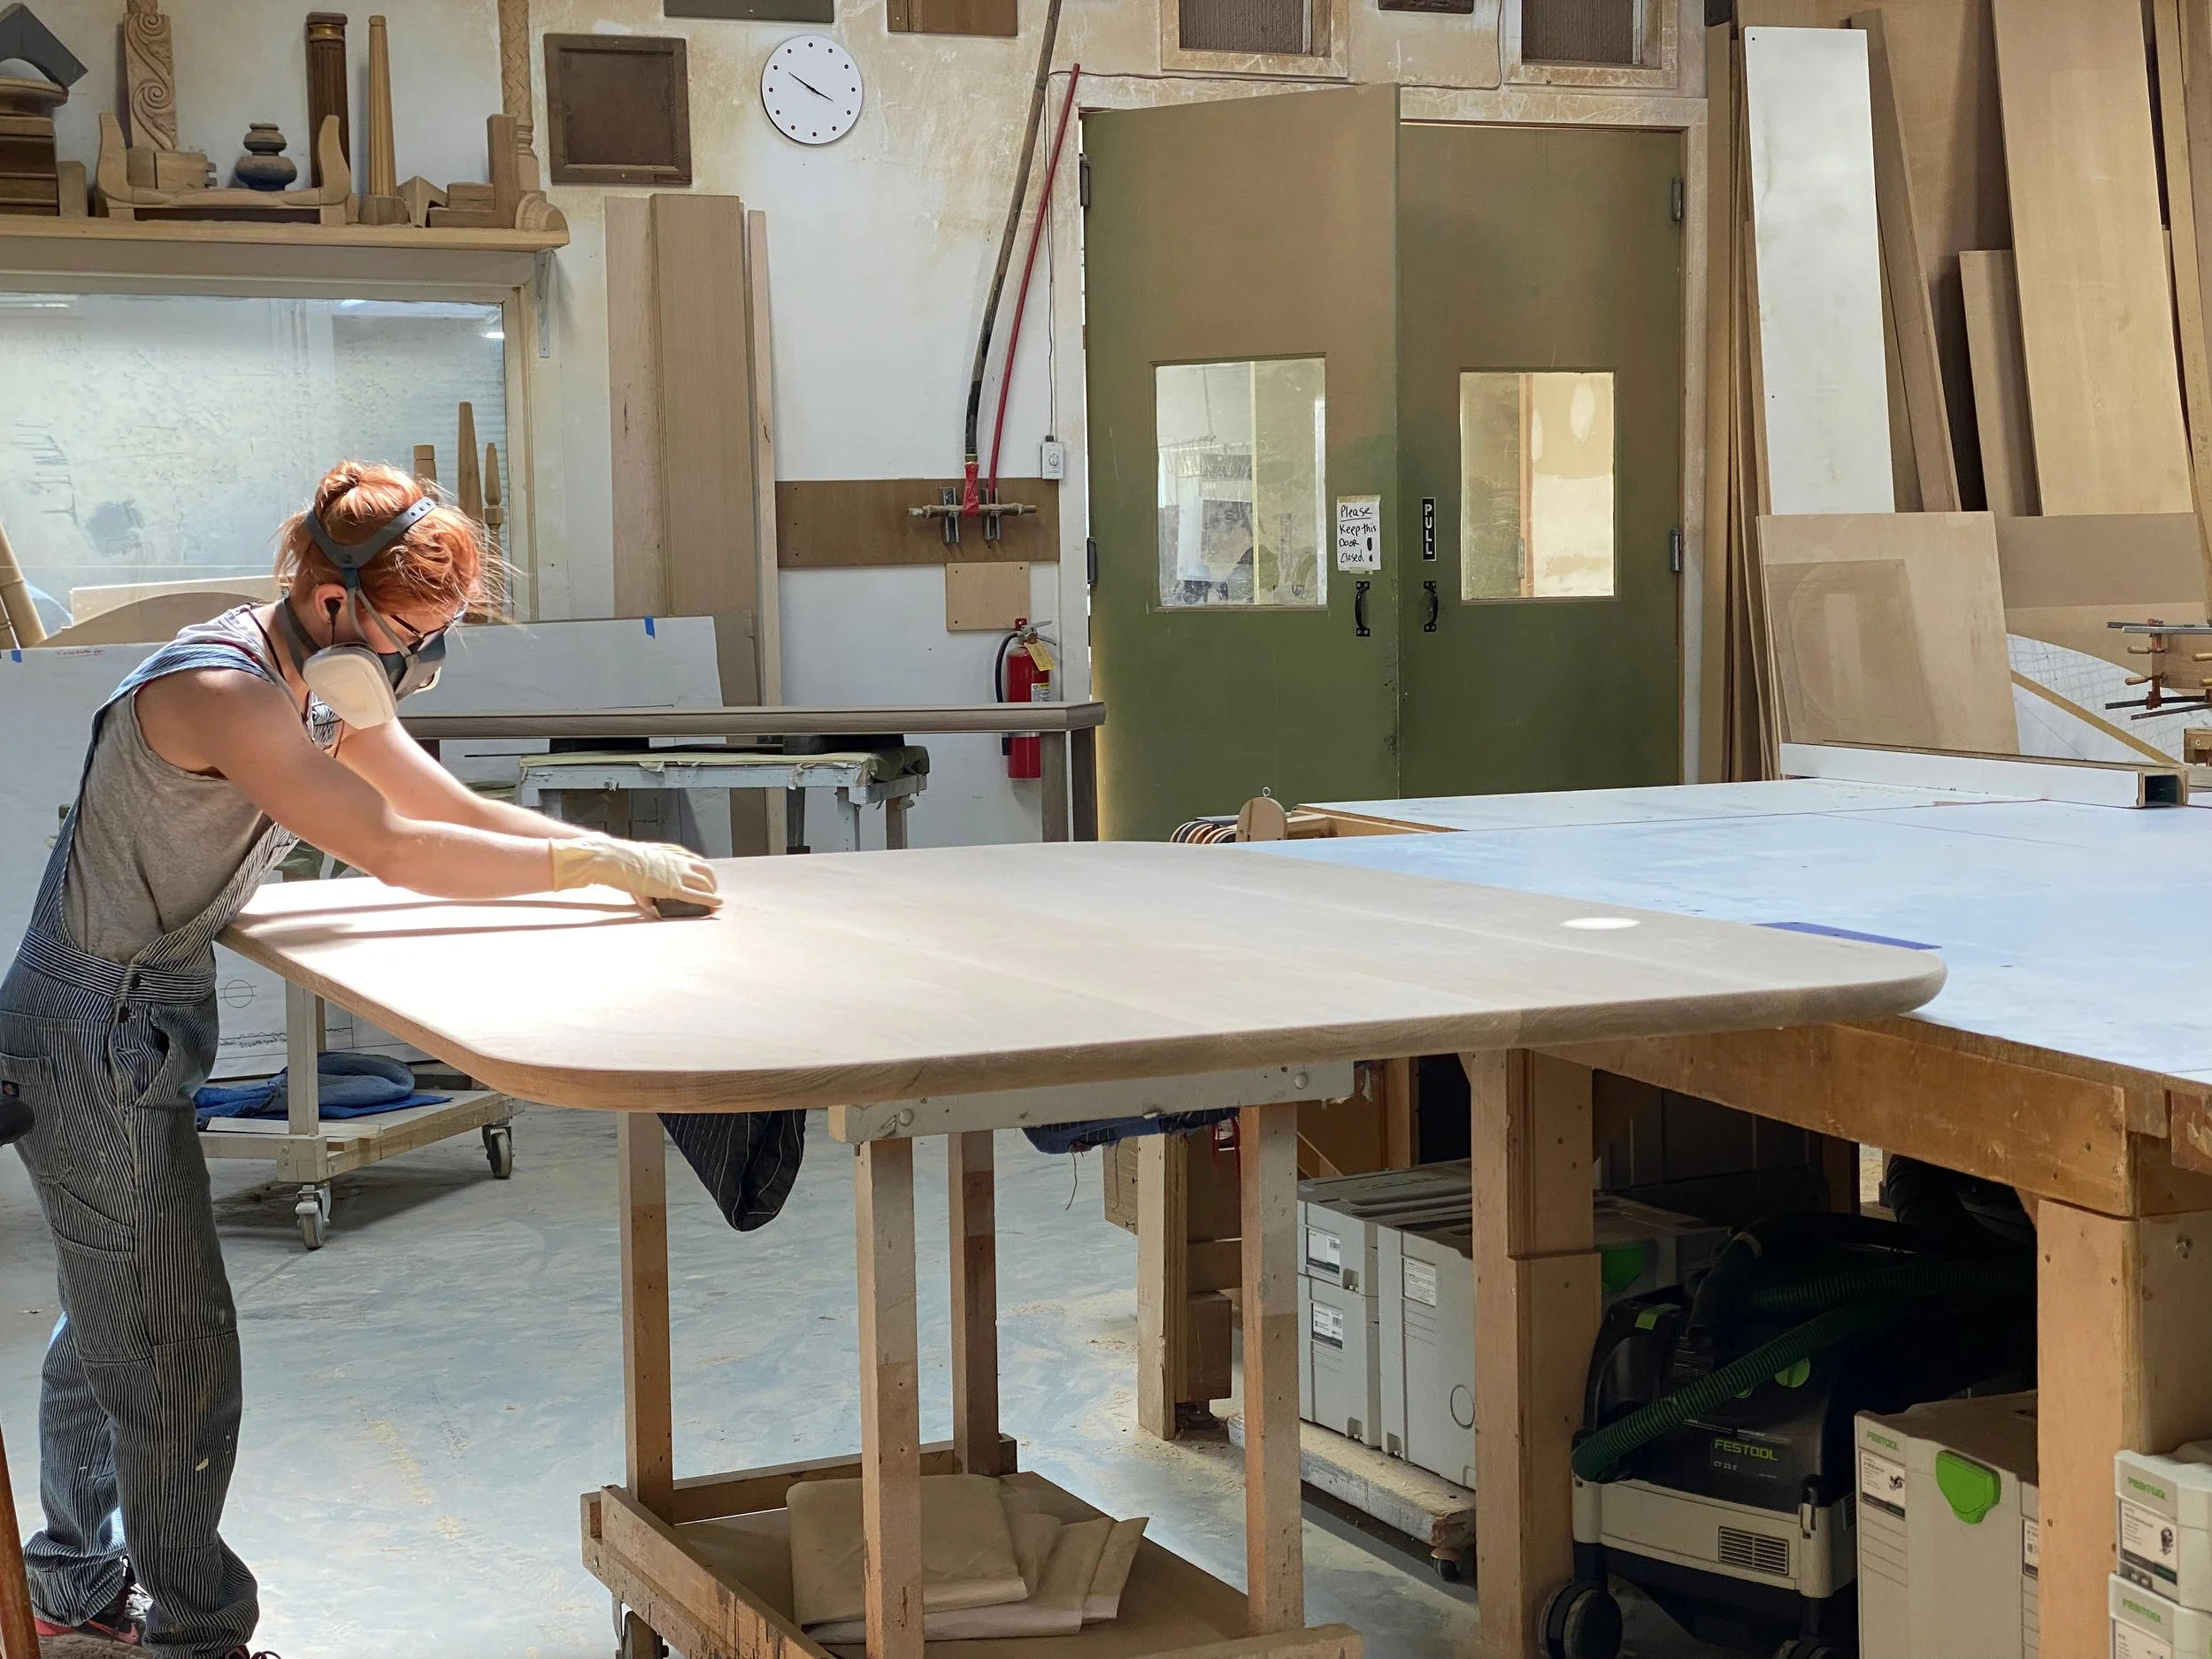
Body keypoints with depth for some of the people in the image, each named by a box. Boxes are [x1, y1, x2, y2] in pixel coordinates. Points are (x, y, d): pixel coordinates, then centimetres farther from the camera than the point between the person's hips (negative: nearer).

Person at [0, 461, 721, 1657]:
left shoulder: (320, 689, 4)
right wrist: (601, 864, -26)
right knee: (176, 1343, -3)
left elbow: (458, 810, 6)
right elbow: (390, 850, -30)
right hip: (96, 1036, -10)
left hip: (129, 1032, 10)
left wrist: (628, 862, -8)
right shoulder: (219, 690, -26)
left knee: (109, 1320, 21)